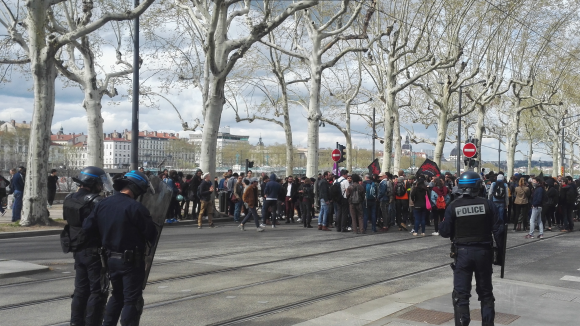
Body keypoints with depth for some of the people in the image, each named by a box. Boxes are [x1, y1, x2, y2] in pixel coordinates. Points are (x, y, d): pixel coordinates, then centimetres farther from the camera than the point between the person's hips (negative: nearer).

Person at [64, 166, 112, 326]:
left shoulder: (70, 199, 8)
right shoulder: (96, 202, -19)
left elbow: (70, 223, 14)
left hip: (78, 250, 8)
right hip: (94, 252, -8)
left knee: (81, 289, 17)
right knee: (98, 291, 1)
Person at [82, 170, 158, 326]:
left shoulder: (103, 204, 1)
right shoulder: (135, 208, -20)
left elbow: (87, 227, 2)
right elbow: (151, 233, -16)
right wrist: (149, 245, 6)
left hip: (111, 259, 7)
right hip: (131, 260, -7)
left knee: (117, 295, 24)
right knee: (132, 300, 3)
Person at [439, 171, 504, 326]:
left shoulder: (453, 206, -9)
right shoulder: (487, 204, -7)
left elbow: (445, 232, -8)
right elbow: (498, 230, -7)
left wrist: (442, 224, 13)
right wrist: (500, 249, 5)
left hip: (463, 252, -2)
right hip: (484, 252, 2)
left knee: (461, 294, 4)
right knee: (485, 293, 17)